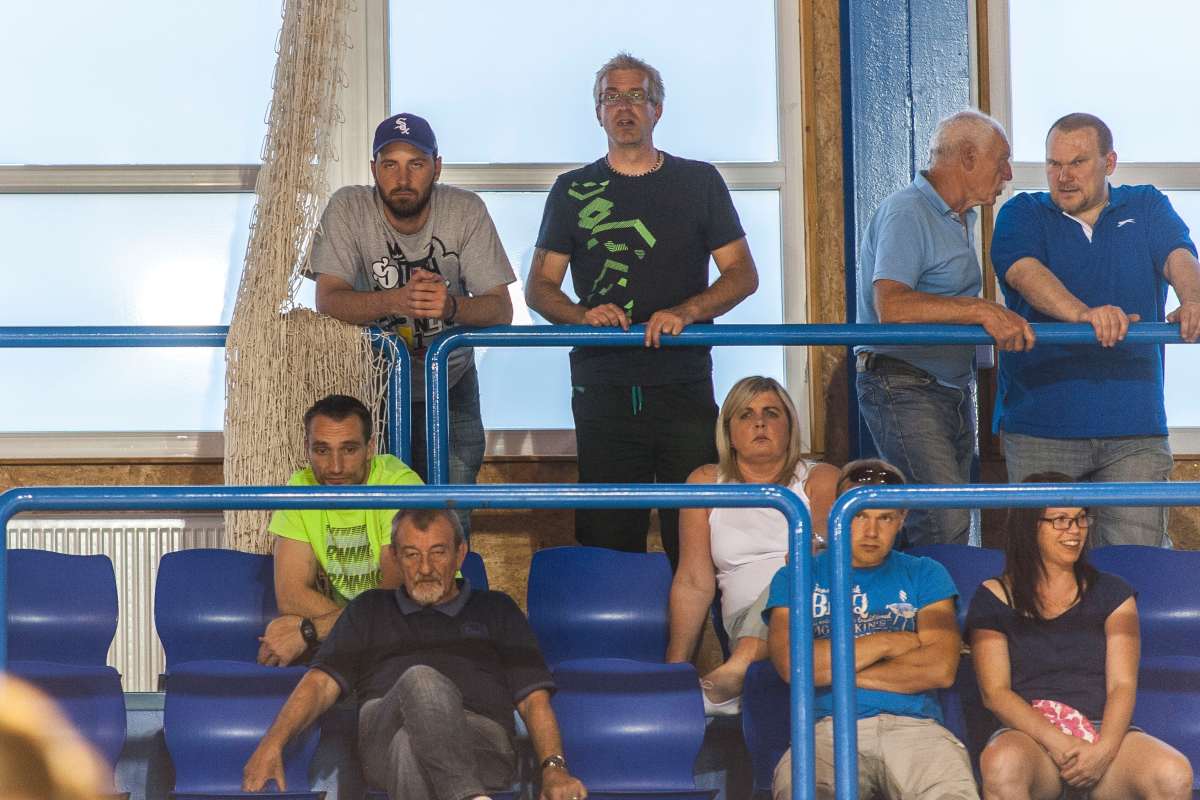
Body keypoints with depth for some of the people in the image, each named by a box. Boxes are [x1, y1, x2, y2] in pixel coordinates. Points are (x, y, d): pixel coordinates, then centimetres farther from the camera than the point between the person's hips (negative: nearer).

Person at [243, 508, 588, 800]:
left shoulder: (496, 610, 28)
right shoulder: (369, 610, 30)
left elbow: (534, 700, 17)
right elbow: (321, 682, 17)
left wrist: (553, 768, -2)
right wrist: (272, 742, -2)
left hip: (478, 740, 0)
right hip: (382, 742, 0)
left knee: (409, 744, -37)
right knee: (421, 681, -35)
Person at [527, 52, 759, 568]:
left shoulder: (698, 182, 11)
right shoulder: (574, 191, 12)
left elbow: (742, 275, 7)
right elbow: (539, 288, 11)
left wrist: (685, 313, -11)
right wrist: (582, 316, -11)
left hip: (684, 387, 0)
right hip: (602, 386, 1)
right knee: (607, 540, -3)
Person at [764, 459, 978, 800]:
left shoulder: (924, 574, 21)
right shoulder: (795, 578, 18)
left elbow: (941, 668, 3)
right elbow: (792, 664, -3)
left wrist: (836, 670, 1)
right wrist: (889, 642, 3)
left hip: (914, 726, 1)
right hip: (829, 730, -1)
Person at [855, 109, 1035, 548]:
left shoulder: (962, 219, 18)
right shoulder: (905, 212, -13)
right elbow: (891, 306, -28)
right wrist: (980, 310, -35)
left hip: (955, 391, 10)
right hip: (904, 391, -10)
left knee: (952, 523, 8)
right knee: (944, 526, -19)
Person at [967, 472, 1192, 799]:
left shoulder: (1111, 594, 18)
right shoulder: (995, 597, 12)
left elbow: (1122, 685, 6)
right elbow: (994, 692, 1)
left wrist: (1103, 750, -15)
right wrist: (1056, 742, -16)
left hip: (1105, 732, 2)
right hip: (1028, 734, -2)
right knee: (1002, 765, -39)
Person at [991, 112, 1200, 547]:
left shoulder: (1147, 207, 13)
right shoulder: (1023, 215, 7)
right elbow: (1026, 272, -14)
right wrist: (1083, 313, -34)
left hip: (1134, 428, 1)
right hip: (1040, 426, -1)